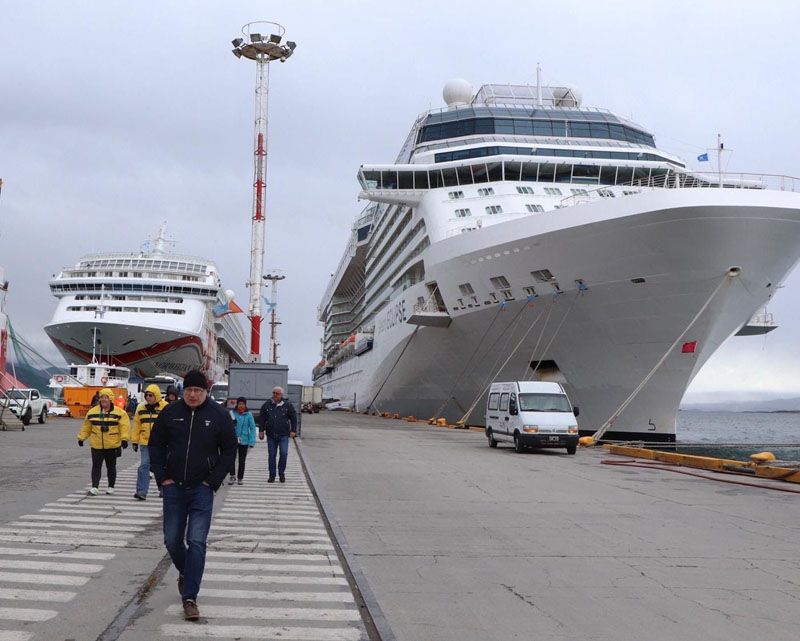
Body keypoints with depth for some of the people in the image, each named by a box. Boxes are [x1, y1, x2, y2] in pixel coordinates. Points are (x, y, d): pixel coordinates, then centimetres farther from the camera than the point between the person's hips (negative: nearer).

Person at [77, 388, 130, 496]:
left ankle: (111, 487, 22)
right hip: (96, 445, 2)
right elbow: (86, 427, 13)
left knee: (111, 467, 11)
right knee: (96, 466, -3)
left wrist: (124, 439, -20)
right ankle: (95, 487, -5)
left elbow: (125, 427, -11)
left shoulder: (119, 413, -6)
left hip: (112, 446, -2)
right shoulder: (92, 412, 4)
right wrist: (81, 438, 14)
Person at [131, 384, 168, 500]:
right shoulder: (141, 408, 8)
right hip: (145, 442, 3)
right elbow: (137, 425, 12)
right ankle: (141, 492, -7)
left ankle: (163, 489, 25)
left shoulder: (165, 407, -5)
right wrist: (135, 441, 10)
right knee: (144, 466, -6)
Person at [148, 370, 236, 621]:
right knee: (172, 540, 8)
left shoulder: (219, 415, -4)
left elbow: (229, 451, 1)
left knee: (196, 542, -8)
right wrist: (162, 477, 0)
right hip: (173, 487, 2)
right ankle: (185, 572, 39)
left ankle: (189, 598, -4)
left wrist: (213, 481, -6)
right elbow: (155, 445, 8)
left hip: (202, 488, -2)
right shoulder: (170, 412, -1)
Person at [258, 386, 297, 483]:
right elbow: (262, 419, 10)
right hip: (271, 435, 2)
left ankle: (281, 473, 7)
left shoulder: (288, 405, 2)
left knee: (284, 453, -11)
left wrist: (293, 430, 0)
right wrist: (261, 430, 4)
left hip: (283, 435, -2)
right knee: (271, 455, 5)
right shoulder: (266, 405, 5)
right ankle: (272, 475, 14)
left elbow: (293, 418, 6)